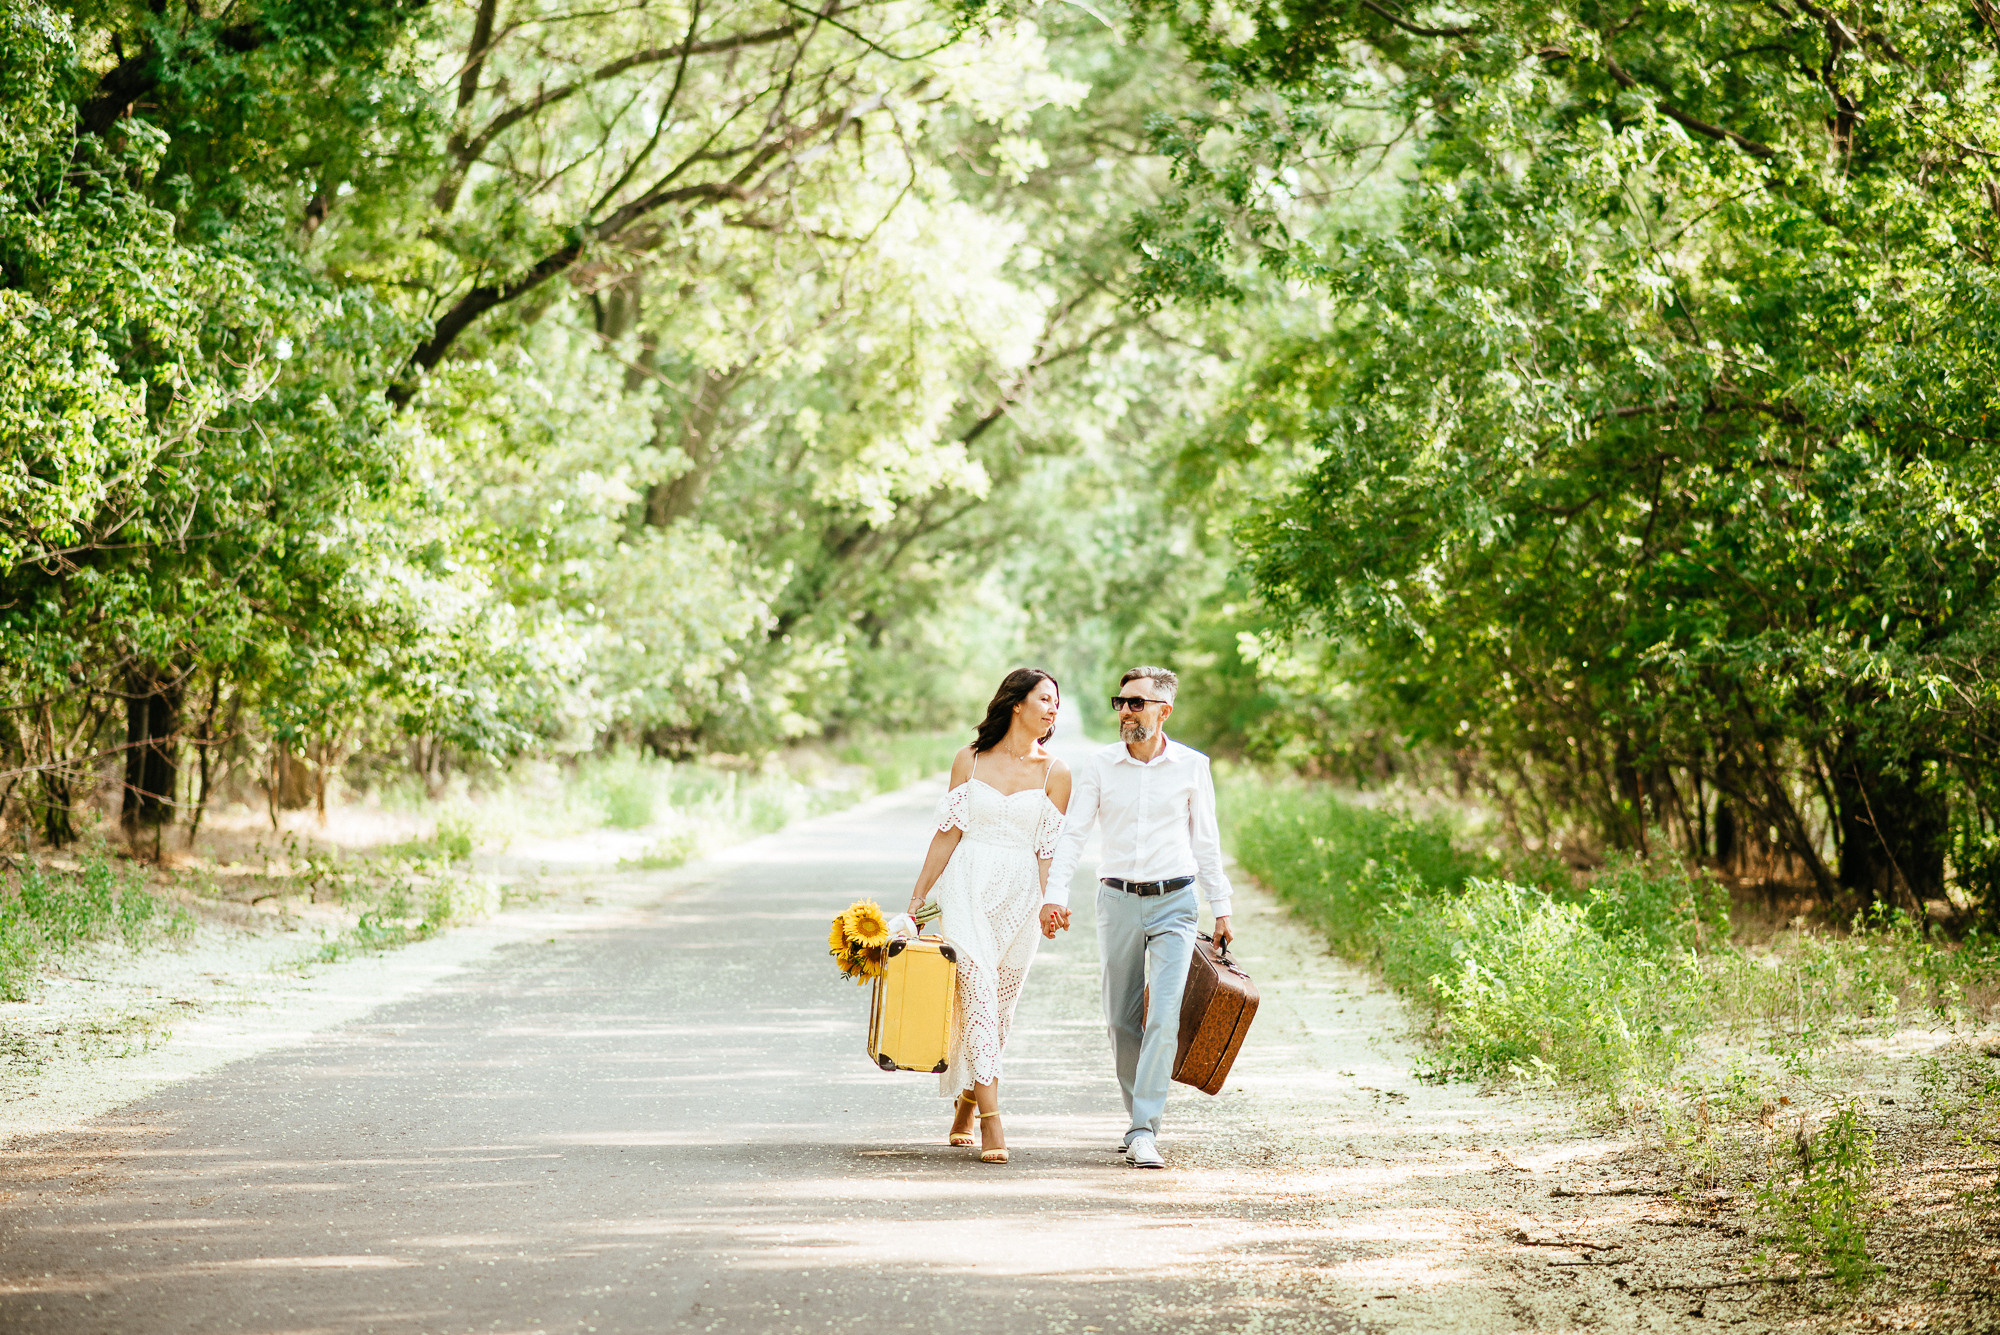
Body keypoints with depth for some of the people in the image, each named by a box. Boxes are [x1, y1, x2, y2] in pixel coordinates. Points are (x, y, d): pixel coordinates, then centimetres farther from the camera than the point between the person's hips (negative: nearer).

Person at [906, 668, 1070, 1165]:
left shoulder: (1055, 773, 5)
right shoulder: (970, 760, 5)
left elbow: (1048, 850, 4)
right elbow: (949, 832, 7)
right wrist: (918, 895, 6)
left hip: (1019, 894, 1)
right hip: (966, 886, -1)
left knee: (998, 1006, 5)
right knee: (977, 983, -17)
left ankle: (967, 1101, 28)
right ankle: (991, 1120, -22)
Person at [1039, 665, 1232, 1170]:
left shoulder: (1191, 766, 1)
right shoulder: (1099, 765, 1)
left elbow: (1205, 841, 8)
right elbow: (1072, 833, -1)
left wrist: (1221, 909, 9)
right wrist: (1055, 895, -14)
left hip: (1174, 902, -2)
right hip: (1118, 901, 2)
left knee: (1164, 1017, -14)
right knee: (1122, 1019, 6)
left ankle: (1144, 1131, -13)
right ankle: (1140, 1116, 24)